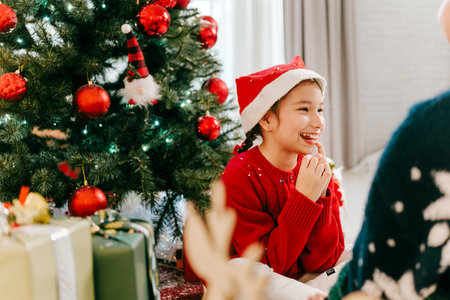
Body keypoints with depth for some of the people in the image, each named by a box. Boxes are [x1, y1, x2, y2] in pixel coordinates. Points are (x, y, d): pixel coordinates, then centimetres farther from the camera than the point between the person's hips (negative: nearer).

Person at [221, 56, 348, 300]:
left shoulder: (317, 172, -4)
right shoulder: (240, 177, -19)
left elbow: (320, 263, -10)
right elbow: (268, 264, -23)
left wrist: (320, 196, -22)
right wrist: (304, 199, -30)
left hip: (301, 278, 4)